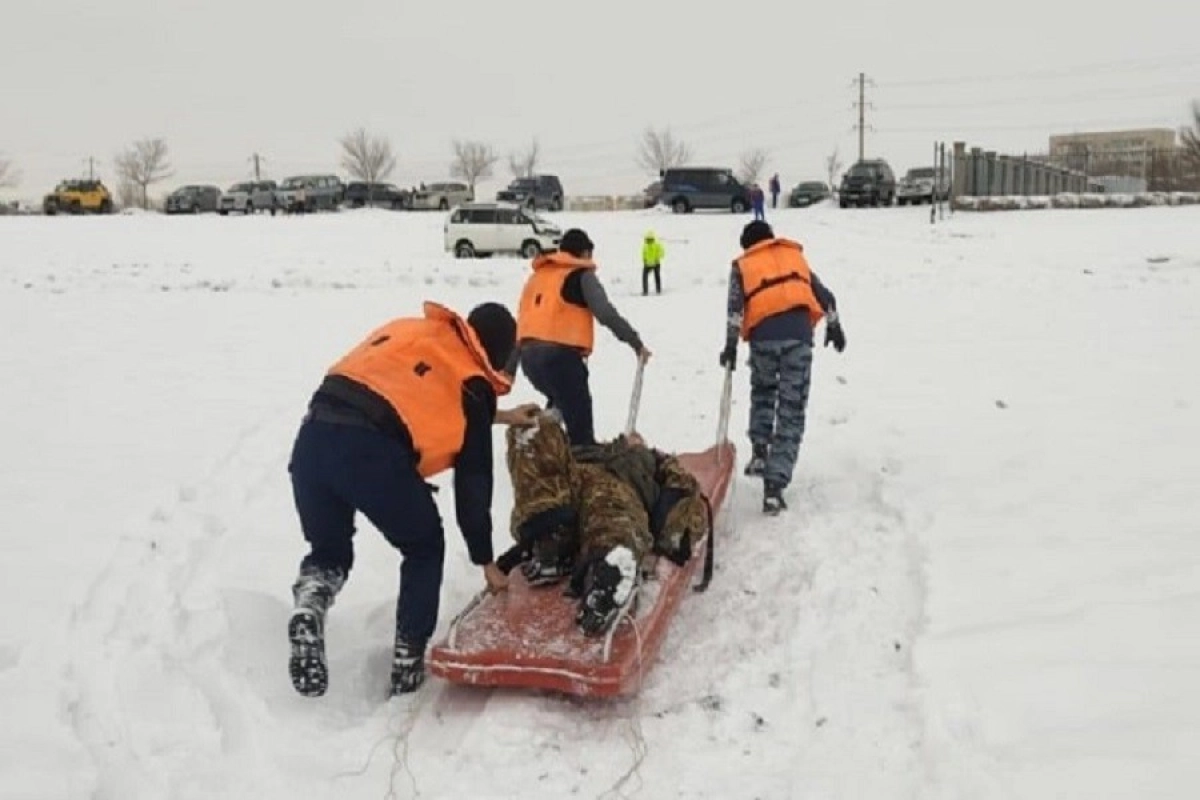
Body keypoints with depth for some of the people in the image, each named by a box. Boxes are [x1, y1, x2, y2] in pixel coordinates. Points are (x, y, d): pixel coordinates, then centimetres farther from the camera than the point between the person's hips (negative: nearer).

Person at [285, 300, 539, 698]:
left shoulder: (409, 329, 27)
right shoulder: (473, 383, 12)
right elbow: (474, 482, 15)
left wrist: (499, 416, 52)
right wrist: (486, 561, 26)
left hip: (313, 436, 5)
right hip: (372, 451, -5)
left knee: (329, 550, 26)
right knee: (425, 550, 21)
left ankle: (309, 604, -4)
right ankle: (408, 658, 17)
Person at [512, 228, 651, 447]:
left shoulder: (537, 276, 23)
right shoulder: (581, 275, 3)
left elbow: (521, 322, 23)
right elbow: (606, 314, -10)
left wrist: (509, 370, 27)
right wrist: (636, 343, -8)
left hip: (529, 356, 7)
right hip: (560, 355, -7)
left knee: (561, 404, 30)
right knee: (579, 420, -4)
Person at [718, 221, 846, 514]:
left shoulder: (742, 265, 17)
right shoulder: (795, 255, 24)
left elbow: (735, 308, 1)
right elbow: (825, 296, 20)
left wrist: (731, 346, 0)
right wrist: (834, 326, 32)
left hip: (763, 337, 0)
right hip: (798, 336, 0)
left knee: (762, 393, 30)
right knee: (792, 412, 2)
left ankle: (759, 453, 16)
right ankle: (775, 486, -6)